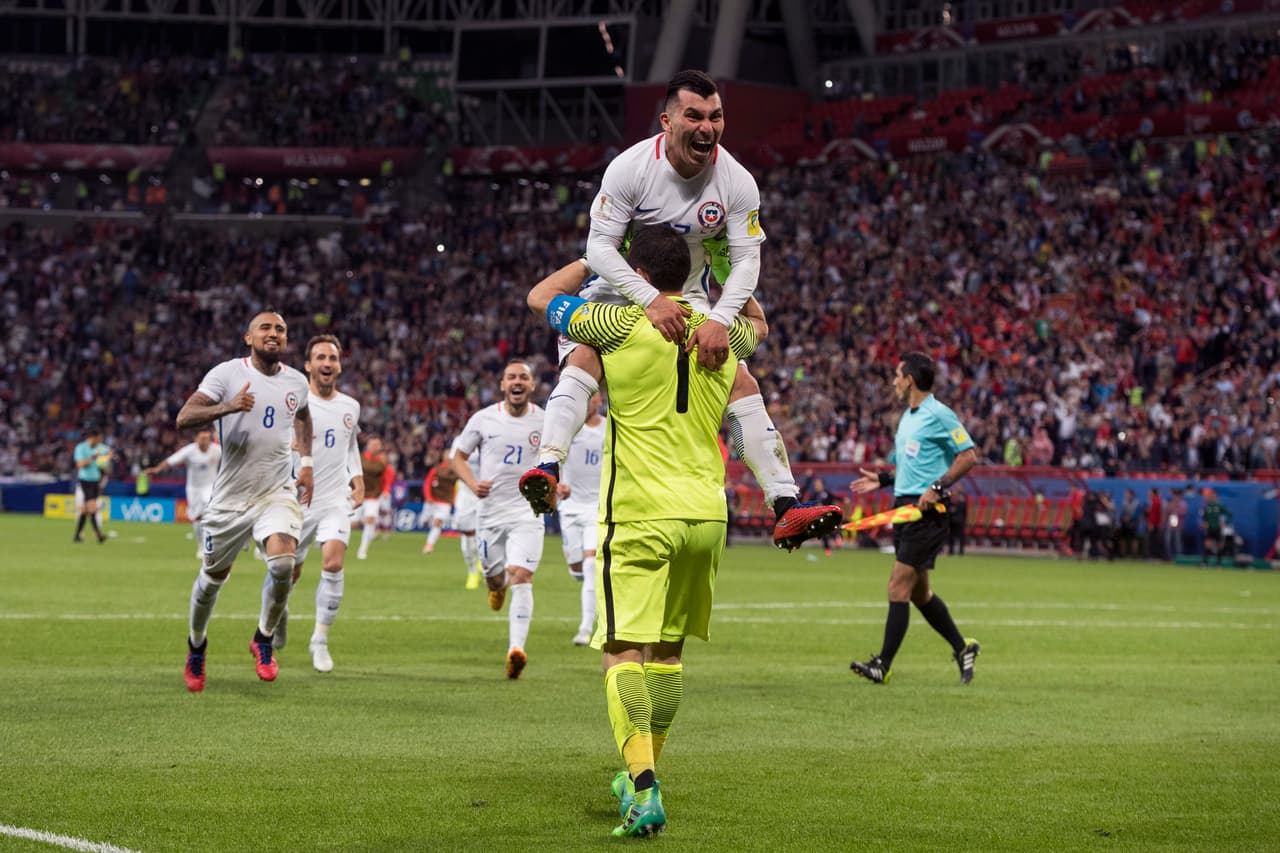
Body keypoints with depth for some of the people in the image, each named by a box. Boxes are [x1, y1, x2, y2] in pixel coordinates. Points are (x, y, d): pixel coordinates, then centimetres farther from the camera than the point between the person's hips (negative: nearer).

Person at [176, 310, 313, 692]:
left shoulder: (297, 382, 5)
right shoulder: (227, 374, -8)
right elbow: (184, 418, -19)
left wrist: (306, 462, 20)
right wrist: (226, 407, -35)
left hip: (278, 492, 2)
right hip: (231, 495, -2)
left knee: (284, 564, -23)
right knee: (212, 578, 10)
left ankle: (264, 640, 1)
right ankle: (196, 645, 39)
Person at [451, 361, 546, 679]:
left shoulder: (545, 422, 0)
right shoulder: (483, 419, -1)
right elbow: (459, 457, 8)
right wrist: (473, 483, -11)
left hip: (527, 512, -2)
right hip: (490, 510, 2)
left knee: (521, 577, -17)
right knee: (494, 576, 13)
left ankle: (516, 649, -24)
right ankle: (498, 586, 53)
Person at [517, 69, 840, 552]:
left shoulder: (737, 182, -14)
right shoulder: (630, 168, -22)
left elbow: (746, 259, -11)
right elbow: (600, 245, -22)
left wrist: (720, 320, -29)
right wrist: (651, 300, -36)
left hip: (690, 300, 3)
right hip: (621, 290, -3)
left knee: (742, 385, -7)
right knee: (583, 359, -31)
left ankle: (786, 507, -8)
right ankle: (548, 464, -43)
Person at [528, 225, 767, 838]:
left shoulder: (622, 324, -7)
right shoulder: (718, 333, 7)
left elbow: (541, 297, 10)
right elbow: (757, 324, 34)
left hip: (640, 516, -5)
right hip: (705, 513, 5)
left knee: (624, 650, -8)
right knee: (668, 649, 17)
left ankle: (644, 787, -24)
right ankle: (642, 776, 28)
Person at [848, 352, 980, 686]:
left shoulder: (938, 415, -11)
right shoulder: (908, 417, 17)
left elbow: (968, 456, -14)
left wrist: (937, 487, -21)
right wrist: (882, 480, 17)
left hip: (927, 511, -10)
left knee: (899, 587, -11)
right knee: (918, 592, 14)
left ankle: (883, 665, -10)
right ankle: (962, 647, 27)